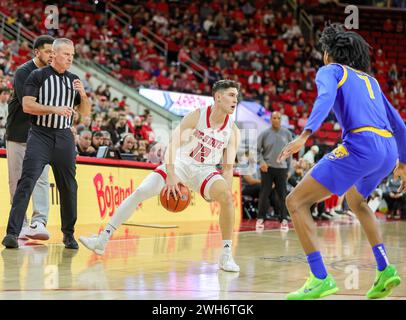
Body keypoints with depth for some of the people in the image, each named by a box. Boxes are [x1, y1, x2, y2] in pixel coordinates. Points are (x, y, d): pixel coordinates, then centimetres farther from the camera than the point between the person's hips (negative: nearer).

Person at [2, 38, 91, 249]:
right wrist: (55, 109, -19)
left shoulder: (73, 80, 13)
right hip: (40, 135, -4)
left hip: (64, 137, 5)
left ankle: (69, 234, 22)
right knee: (26, 182, -13)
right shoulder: (38, 76, -1)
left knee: (69, 187, 8)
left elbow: (85, 112, 16)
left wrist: (83, 94, -4)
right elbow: (27, 105, -10)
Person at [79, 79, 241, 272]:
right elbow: (173, 143, -20)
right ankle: (102, 240, -5)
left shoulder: (233, 131, -8)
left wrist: (224, 195, -19)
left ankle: (226, 255, -17)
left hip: (204, 170, 1)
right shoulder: (197, 116, -15)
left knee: (227, 197, -27)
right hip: (180, 163, -1)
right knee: (140, 192, -12)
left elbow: (228, 167, -5)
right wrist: (171, 176, -31)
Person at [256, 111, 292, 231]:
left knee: (282, 195, -1)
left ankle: (284, 220, 4)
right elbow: (257, 150, 3)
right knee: (264, 194, -1)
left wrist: (288, 168, 8)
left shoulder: (287, 133, 4)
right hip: (267, 168, -1)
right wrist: (262, 162, -13)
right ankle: (260, 218, 8)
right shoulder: (264, 134, 0)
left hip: (281, 168, 1)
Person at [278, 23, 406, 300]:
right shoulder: (370, 79, 30)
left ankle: (321, 279, -14)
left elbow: (326, 98, -12)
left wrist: (305, 135, -26)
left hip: (361, 144, -8)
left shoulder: (330, 70, 12)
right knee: (356, 199, 37)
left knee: (296, 202, -3)